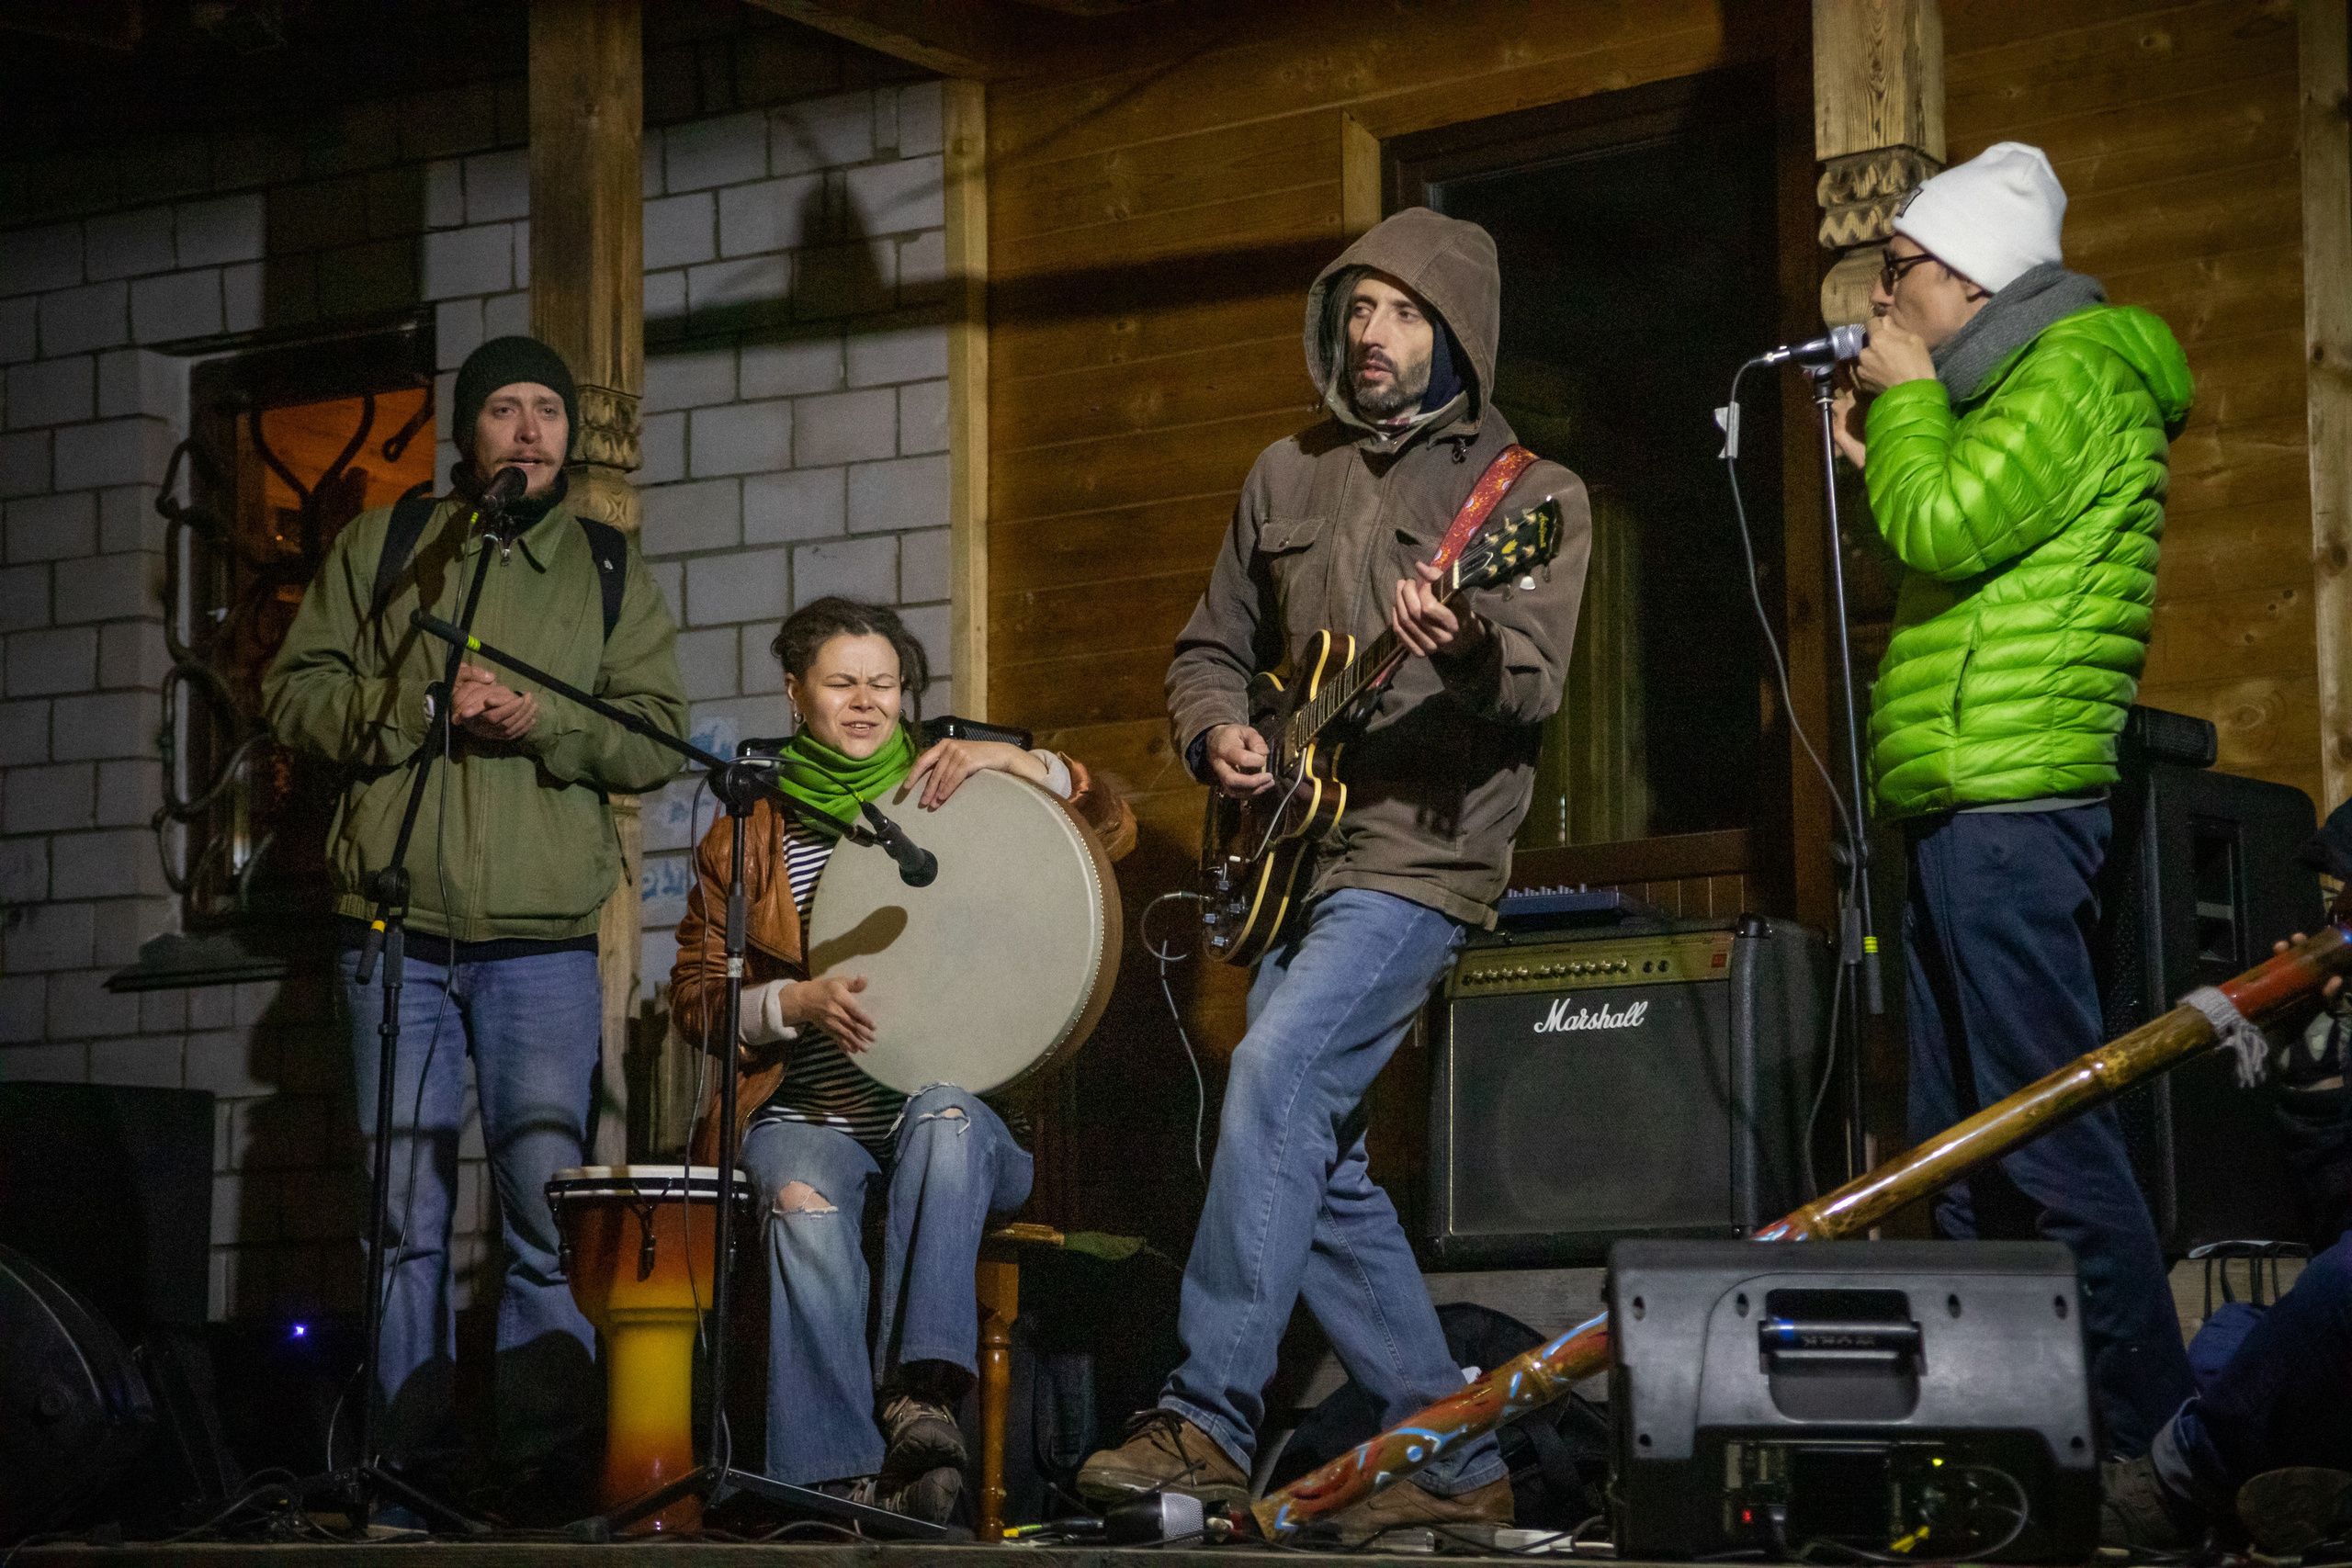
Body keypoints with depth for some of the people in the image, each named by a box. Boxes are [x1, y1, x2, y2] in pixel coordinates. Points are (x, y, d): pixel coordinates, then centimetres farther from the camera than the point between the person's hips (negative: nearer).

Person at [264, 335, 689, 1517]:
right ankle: (413, 1468, 10)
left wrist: (539, 723, -13)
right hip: (396, 931, 1)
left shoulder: (607, 572, 11)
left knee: (548, 1206, -7)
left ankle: (548, 1469, -1)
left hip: (542, 941, 0)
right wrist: (419, 706, -10)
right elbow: (295, 694, 5)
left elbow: (659, 739, 4)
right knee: (405, 1210, 2)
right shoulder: (381, 548, 11)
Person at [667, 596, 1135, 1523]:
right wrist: (797, 1003, -9)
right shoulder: (750, 837, 15)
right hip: (808, 1118, 0)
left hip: (959, 1118, 0)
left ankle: (919, 1391, -41)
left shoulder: (955, 803, 14)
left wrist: (1012, 759, -10)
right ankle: (837, 1481, -40)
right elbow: (695, 997, 11)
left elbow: (1114, 830, 4)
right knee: (802, 1202, -34)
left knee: (944, 1115, -36)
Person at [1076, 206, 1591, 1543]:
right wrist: (1220, 733, 1)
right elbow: (1213, 648, 22)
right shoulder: (1289, 476, 16)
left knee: (1275, 1075, -24)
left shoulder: (1531, 495, -1)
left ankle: (1209, 1422, -22)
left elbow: (1534, 686, -15)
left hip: (1420, 850, -7)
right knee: (1319, 1156, 4)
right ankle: (1454, 1460, 13)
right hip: (1293, 851, 7)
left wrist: (1467, 650, -37)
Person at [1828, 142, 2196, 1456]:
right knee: (1965, 1147, 11)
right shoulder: (2015, 386, 23)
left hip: (2010, 811, -11)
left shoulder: (2077, 368, -8)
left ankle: (2153, 1432, -9)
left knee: (2050, 1139, -12)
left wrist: (1908, 397, -3)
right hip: (1966, 809, 11)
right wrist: (1883, 457, 14)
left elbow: (1944, 530, -17)